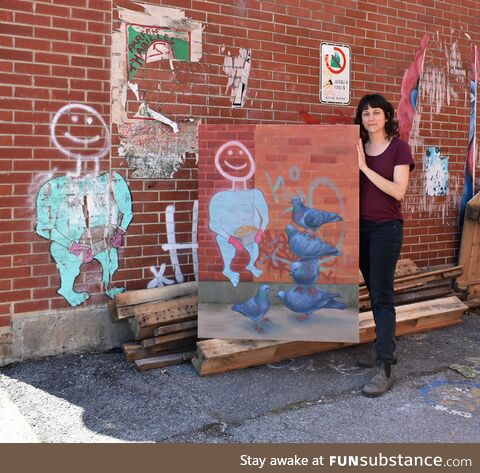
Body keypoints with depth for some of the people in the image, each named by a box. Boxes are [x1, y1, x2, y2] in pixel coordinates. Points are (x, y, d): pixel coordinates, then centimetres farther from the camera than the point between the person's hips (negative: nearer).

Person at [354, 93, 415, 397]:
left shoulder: (398, 147, -5)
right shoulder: (357, 148, 8)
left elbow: (398, 191, -16)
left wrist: (364, 167, -17)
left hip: (386, 228, -5)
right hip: (361, 226, 5)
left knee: (382, 294, -9)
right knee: (373, 290, 14)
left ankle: (384, 369, -7)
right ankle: (388, 345, 31)